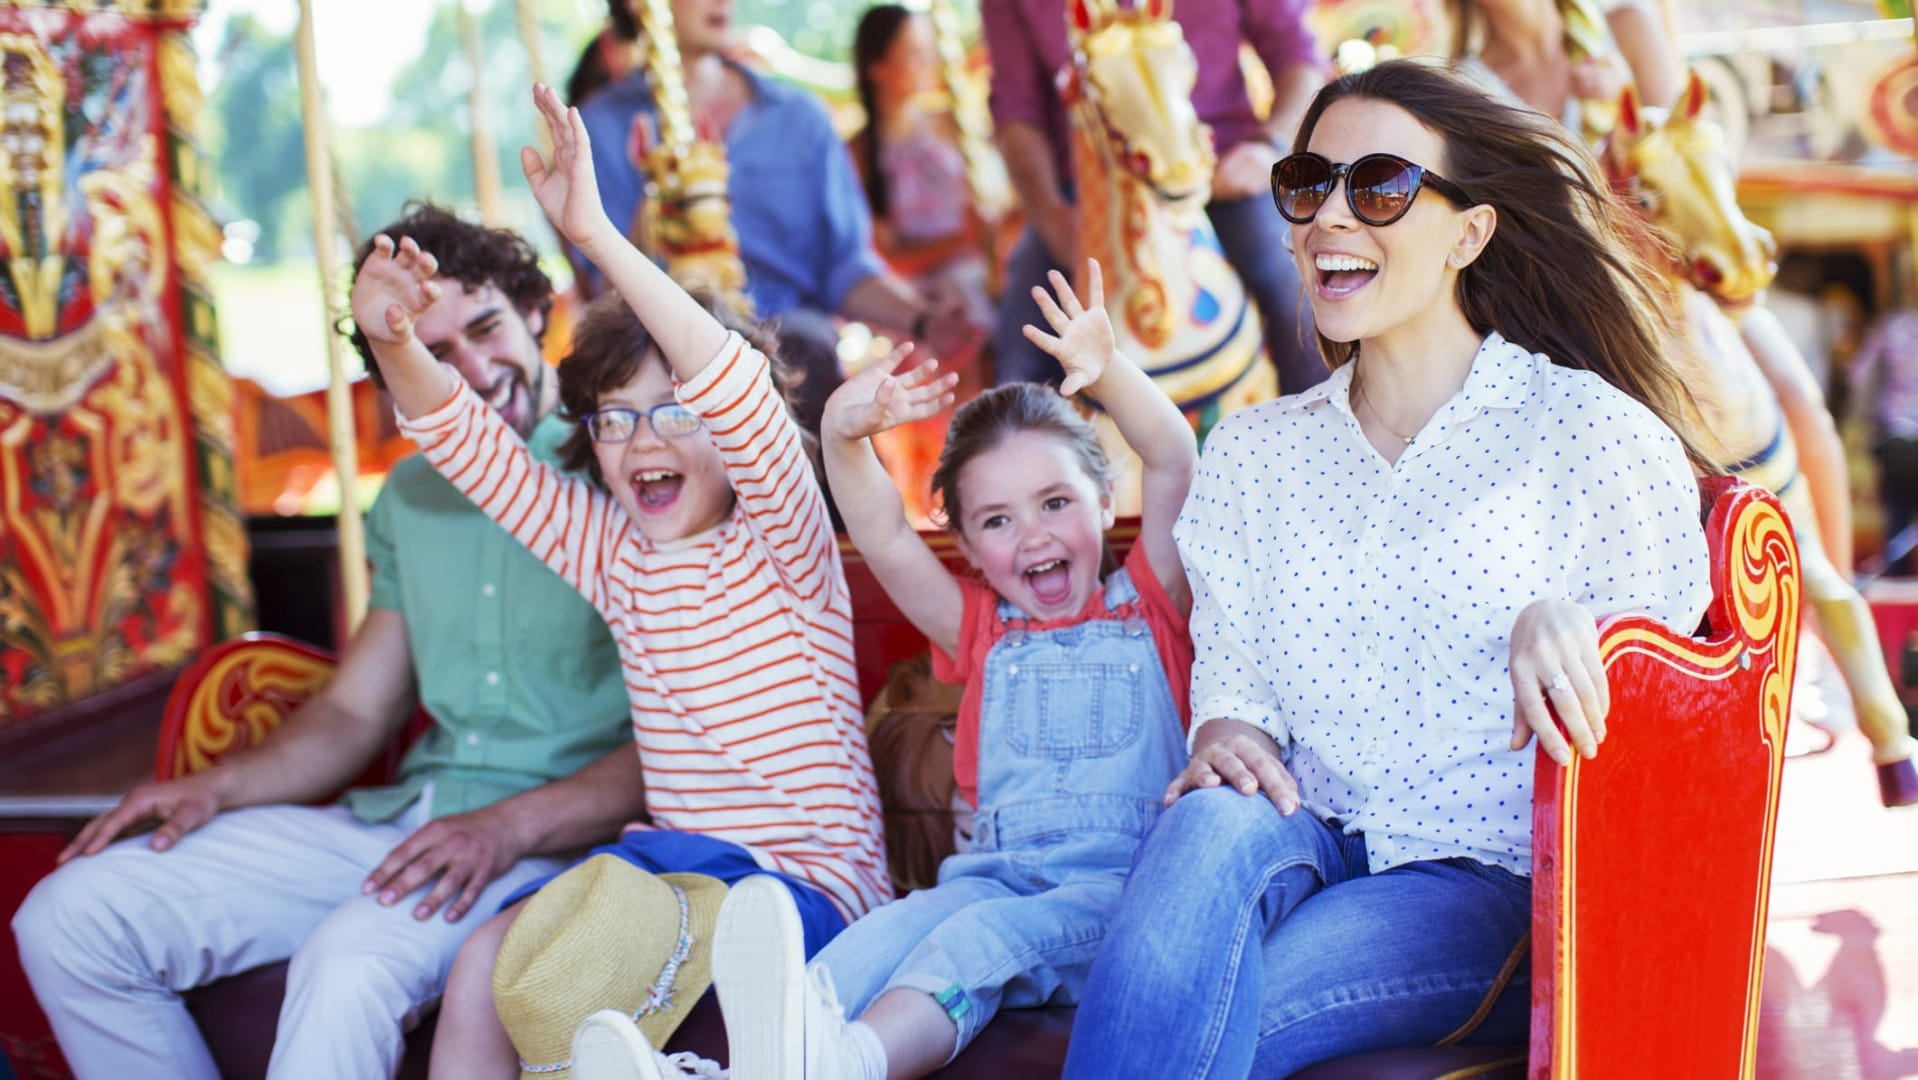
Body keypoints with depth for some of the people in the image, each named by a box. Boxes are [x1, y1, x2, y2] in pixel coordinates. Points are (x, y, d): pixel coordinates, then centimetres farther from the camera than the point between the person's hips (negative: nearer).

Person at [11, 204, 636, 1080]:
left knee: (350, 963, -39)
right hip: (401, 814, 7)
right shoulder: (411, 496, 17)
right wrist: (216, 787, 2)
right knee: (69, 917, -5)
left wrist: (512, 827, -23)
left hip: (558, 838, -7)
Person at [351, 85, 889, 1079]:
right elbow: (473, 448, 10)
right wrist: (395, 344, -11)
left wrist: (597, 236, -34)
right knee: (485, 961, -17)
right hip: (685, 873, 6)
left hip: (811, 880, -6)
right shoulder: (617, 554, 11)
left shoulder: (782, 547, -7)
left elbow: (740, 395, -26)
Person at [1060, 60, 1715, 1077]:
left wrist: (1557, 616, -20)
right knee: (1213, 825, -35)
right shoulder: (1252, 450, 16)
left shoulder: (1590, 432, 2)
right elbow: (1229, 672, 14)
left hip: (1490, 882, -4)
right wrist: (1226, 731, -11)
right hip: (1306, 849, 4)